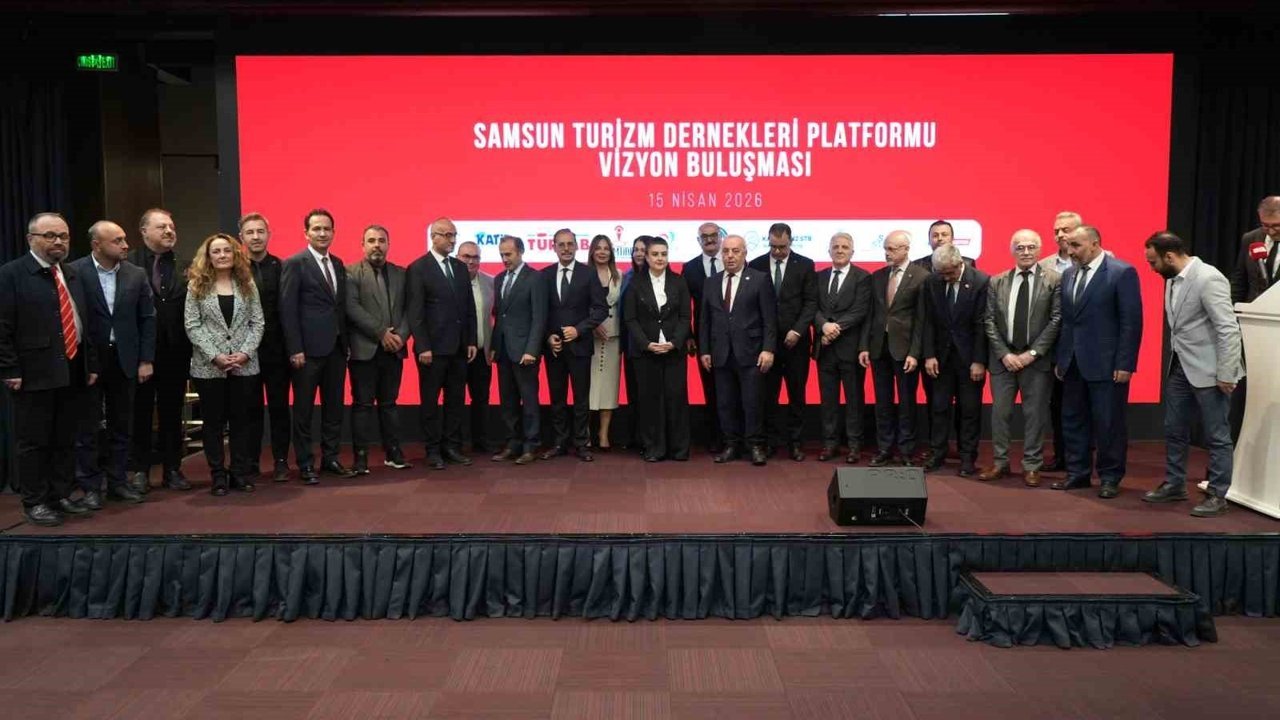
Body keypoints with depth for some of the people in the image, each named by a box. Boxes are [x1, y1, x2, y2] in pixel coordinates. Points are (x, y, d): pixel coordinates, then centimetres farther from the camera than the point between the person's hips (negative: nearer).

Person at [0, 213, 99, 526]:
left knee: (65, 441, 13)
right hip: (34, 374, -6)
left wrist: (91, 364, 13)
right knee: (34, 442, 4)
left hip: (73, 373, 6)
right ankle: (34, 503, 14)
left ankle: (61, 496, 24)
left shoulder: (72, 276, 14)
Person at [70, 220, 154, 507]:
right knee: (88, 426, 6)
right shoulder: (74, 273, -9)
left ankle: (118, 482, 22)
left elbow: (147, 318, 5)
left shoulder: (136, 274, 2)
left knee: (121, 425, 11)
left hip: (125, 360, 4)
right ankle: (90, 486, 16)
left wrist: (146, 360, 1)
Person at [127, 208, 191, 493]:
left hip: (175, 351, 3)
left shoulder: (183, 267, 6)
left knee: (172, 412, 10)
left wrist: (189, 346, -9)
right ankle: (139, 470, 18)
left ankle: (172, 469, 19)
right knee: (140, 412, 8)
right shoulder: (128, 263, -4)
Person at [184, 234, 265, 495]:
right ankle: (218, 476, 13)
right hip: (208, 366, -1)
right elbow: (192, 326, -4)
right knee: (213, 421, 5)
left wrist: (245, 353, -10)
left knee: (241, 420, 7)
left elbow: (257, 322, 4)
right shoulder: (197, 285, 2)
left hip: (244, 365, 2)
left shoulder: (247, 284, 7)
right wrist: (214, 356, -13)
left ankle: (241, 473, 15)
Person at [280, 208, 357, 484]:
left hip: (336, 347, 6)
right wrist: (295, 349, -15)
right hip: (309, 348, -6)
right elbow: (287, 309, -11)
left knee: (334, 406, 12)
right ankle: (305, 464, 13)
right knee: (304, 408, 4)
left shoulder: (338, 264, 13)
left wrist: (347, 342, 9)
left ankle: (330, 458, 22)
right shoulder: (295, 263, -7)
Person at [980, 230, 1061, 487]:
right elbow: (989, 321, 4)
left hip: (1037, 358, -2)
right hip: (1003, 357, 2)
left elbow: (1056, 319, -6)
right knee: (1000, 412, 7)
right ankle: (1000, 463, 19)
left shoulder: (1054, 279, -2)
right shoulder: (997, 282, 6)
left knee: (1035, 414, 4)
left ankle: (1032, 466, 15)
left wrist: (1032, 353, -11)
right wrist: (1004, 354, -7)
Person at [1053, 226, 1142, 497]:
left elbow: (1131, 321, -11)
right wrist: (1061, 358, 10)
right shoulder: (1069, 274, 11)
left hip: (1106, 363, -6)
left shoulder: (1122, 272, -8)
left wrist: (1125, 364, -15)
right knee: (1072, 420, 11)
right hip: (1074, 362, 6)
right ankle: (1078, 473, 23)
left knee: (1108, 423, 2)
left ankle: (1110, 477, 15)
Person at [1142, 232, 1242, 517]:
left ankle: (1217, 495, 14)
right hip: (1180, 367, 8)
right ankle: (1174, 485, 29)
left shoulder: (1208, 279, -19)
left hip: (1208, 371, -8)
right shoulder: (1172, 280, 6)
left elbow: (1229, 329, -20)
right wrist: (1174, 360, 12)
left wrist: (1226, 375, -20)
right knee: (1174, 431, 16)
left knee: (1217, 436, 4)